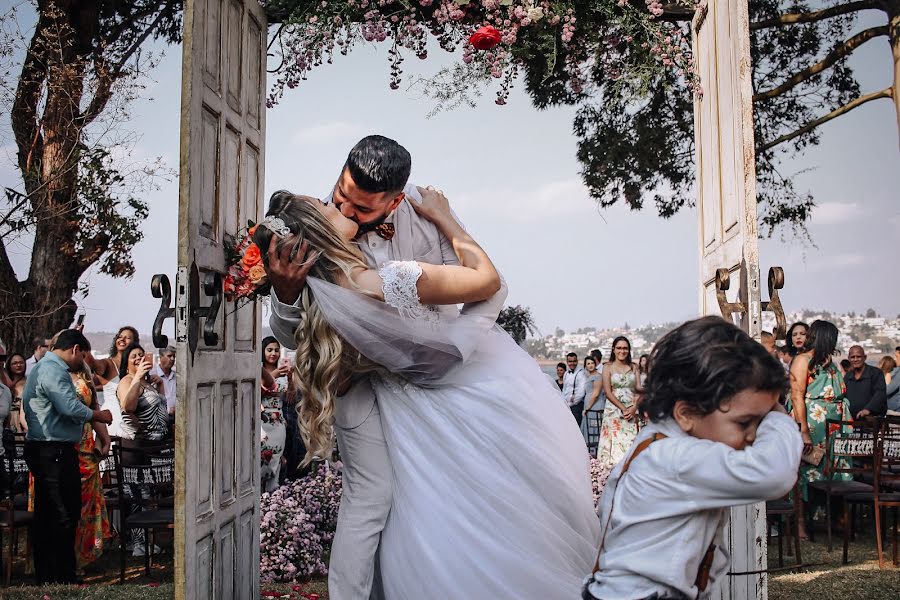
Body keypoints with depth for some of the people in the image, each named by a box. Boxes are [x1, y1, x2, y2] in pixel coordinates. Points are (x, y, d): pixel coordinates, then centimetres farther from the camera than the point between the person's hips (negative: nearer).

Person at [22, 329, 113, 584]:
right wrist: (99, 415, -9)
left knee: (45, 514, 14)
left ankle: (45, 577, 22)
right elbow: (71, 408, -24)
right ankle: (63, 578, 0)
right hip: (56, 451, -11)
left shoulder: (44, 367, 19)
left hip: (43, 450, 11)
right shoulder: (54, 371, -16)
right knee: (65, 515, -5)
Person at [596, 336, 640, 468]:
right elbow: (608, 392, -4)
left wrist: (634, 407, -11)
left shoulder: (634, 367, 11)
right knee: (614, 441, -6)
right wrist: (623, 408, -12)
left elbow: (639, 389, 5)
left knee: (630, 441, -2)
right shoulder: (608, 367, 3)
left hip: (632, 411, 2)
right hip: (614, 410, -2)